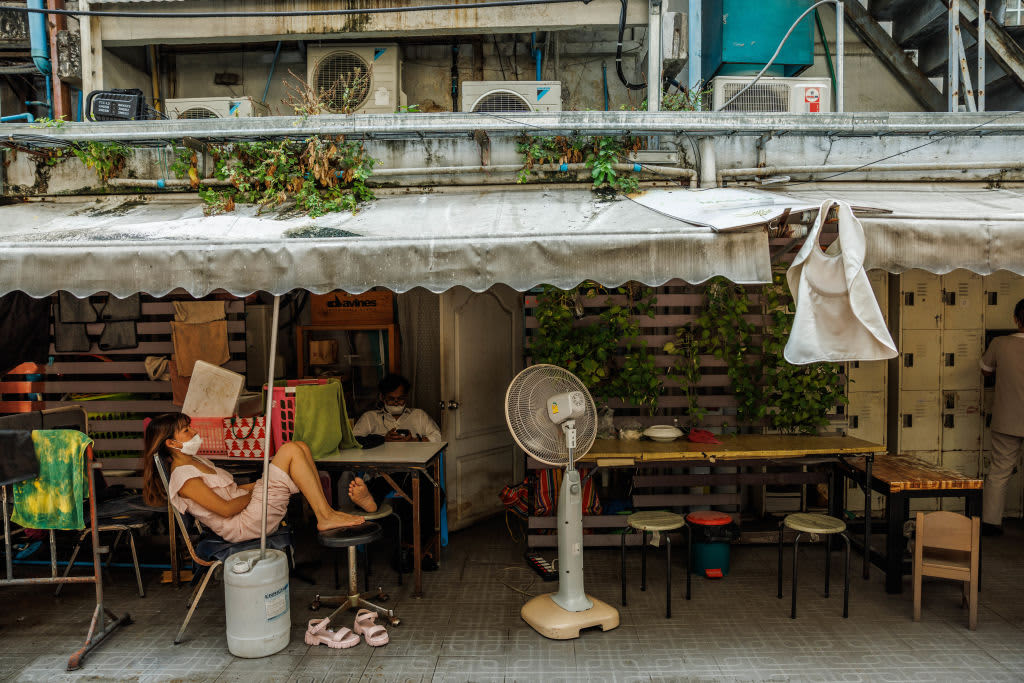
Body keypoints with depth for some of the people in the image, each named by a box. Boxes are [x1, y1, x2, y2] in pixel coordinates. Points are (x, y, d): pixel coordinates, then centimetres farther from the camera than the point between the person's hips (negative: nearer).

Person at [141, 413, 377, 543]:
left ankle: (326, 512, -5)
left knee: (300, 447, -1)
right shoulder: (183, 478, -14)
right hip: (244, 524, -10)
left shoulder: (194, 460, 17)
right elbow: (226, 509, -20)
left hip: (247, 506, 10)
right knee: (290, 450, -19)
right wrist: (255, 492, -7)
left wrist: (261, 483, 11)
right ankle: (325, 516, -14)